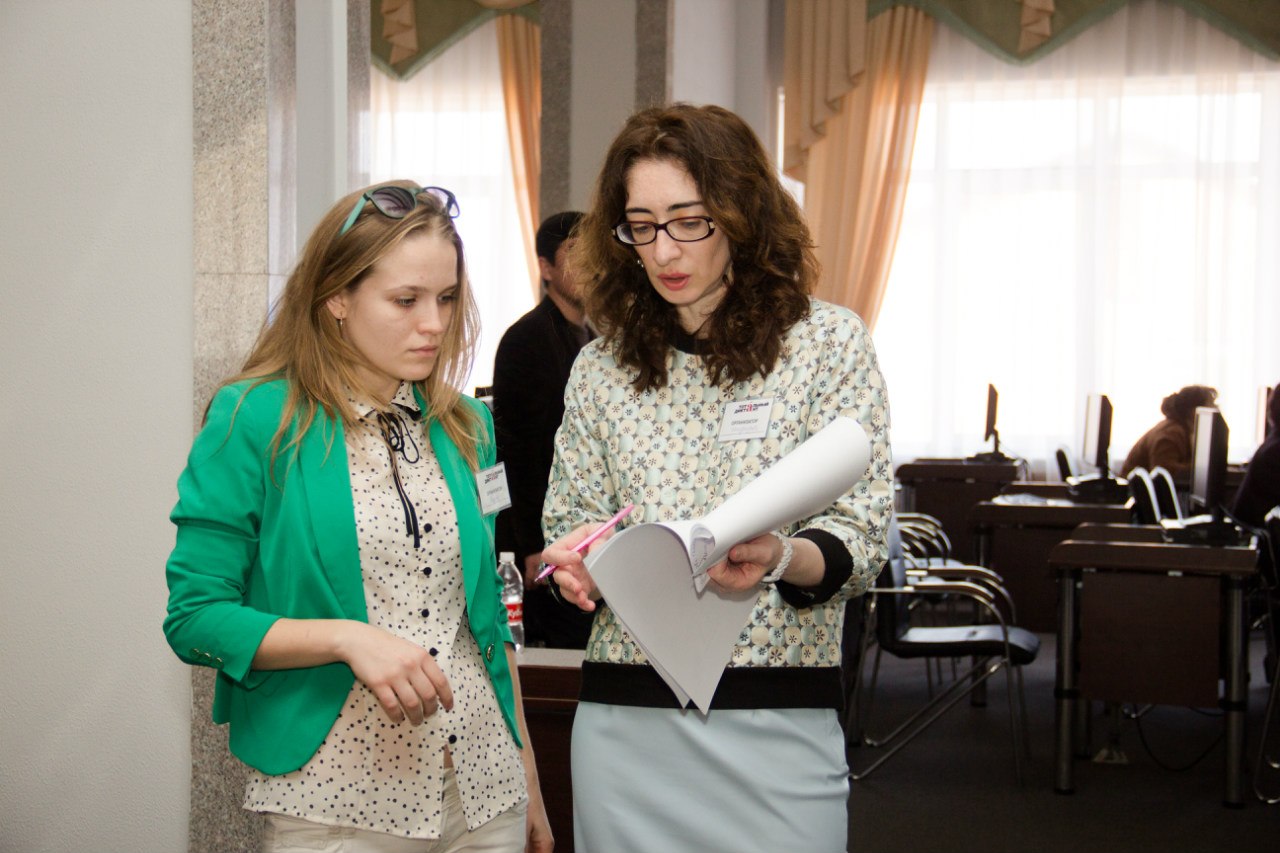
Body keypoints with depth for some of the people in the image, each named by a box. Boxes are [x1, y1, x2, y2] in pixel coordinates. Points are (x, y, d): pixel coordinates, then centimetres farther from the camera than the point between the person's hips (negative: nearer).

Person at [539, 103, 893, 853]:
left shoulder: (829, 342, -1)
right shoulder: (601, 367, 8)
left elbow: (861, 540, -6)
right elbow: (571, 524, 13)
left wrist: (779, 558, -27)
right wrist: (580, 560, -10)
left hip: (778, 720, -2)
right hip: (627, 716, 3)